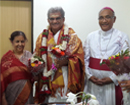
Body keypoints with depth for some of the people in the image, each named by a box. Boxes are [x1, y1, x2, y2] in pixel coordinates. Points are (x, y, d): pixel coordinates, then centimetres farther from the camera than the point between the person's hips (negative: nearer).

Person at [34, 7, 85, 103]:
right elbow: (36, 57, 13)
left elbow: (79, 57, -7)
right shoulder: (43, 36, 10)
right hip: (47, 80, 3)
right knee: (48, 101, 4)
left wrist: (65, 61, -23)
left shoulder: (71, 35, -2)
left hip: (65, 80, -3)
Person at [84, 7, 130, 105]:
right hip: (93, 81, 3)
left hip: (113, 82, -2)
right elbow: (85, 58, 7)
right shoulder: (91, 36, 6)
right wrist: (89, 75, -5)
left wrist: (112, 78, -13)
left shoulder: (122, 37, -3)